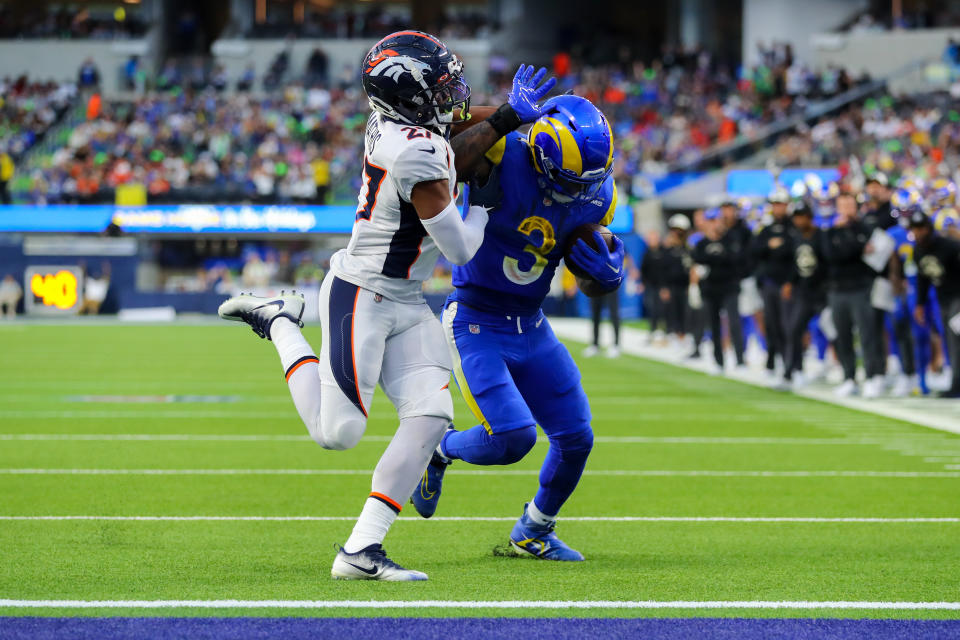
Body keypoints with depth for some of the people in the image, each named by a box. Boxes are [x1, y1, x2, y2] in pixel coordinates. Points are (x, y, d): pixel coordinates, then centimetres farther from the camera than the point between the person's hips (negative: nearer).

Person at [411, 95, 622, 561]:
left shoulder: (595, 196, -4)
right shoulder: (503, 156, -21)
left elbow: (594, 287, 7)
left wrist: (606, 271, -17)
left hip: (531, 327, 6)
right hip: (475, 325, -6)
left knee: (575, 438, 3)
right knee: (512, 437, -17)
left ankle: (534, 532, 30)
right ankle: (439, 450, 18)